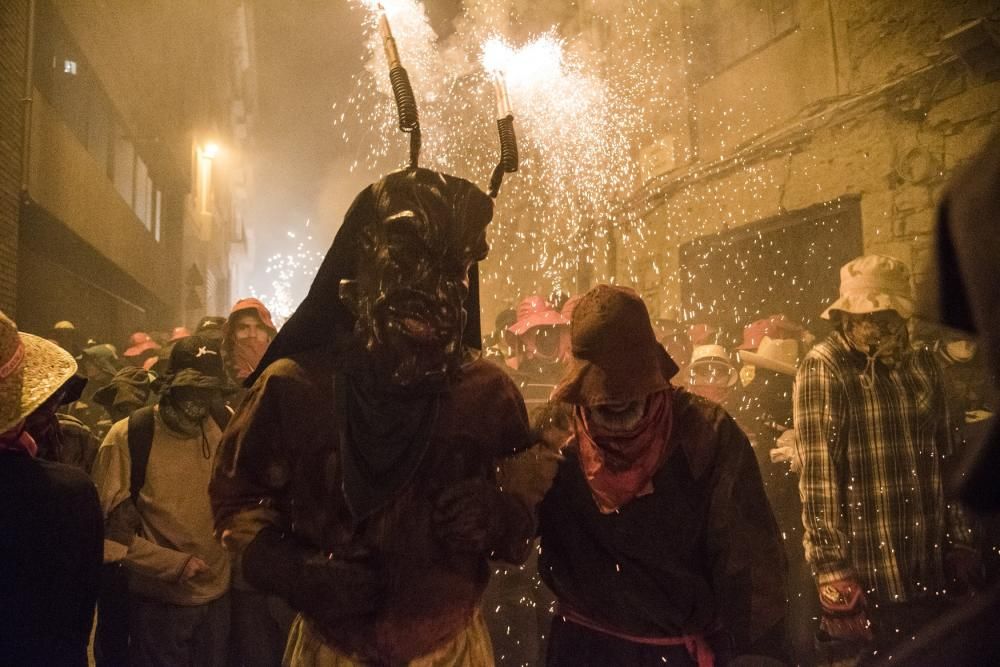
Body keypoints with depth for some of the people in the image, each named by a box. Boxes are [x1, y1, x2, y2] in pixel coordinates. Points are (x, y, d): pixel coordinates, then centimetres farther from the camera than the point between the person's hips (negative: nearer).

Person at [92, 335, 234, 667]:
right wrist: (174, 564, -17)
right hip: (160, 602, -4)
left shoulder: (224, 427, -2)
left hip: (219, 594, 4)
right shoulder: (127, 437, -13)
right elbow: (109, 530, -12)